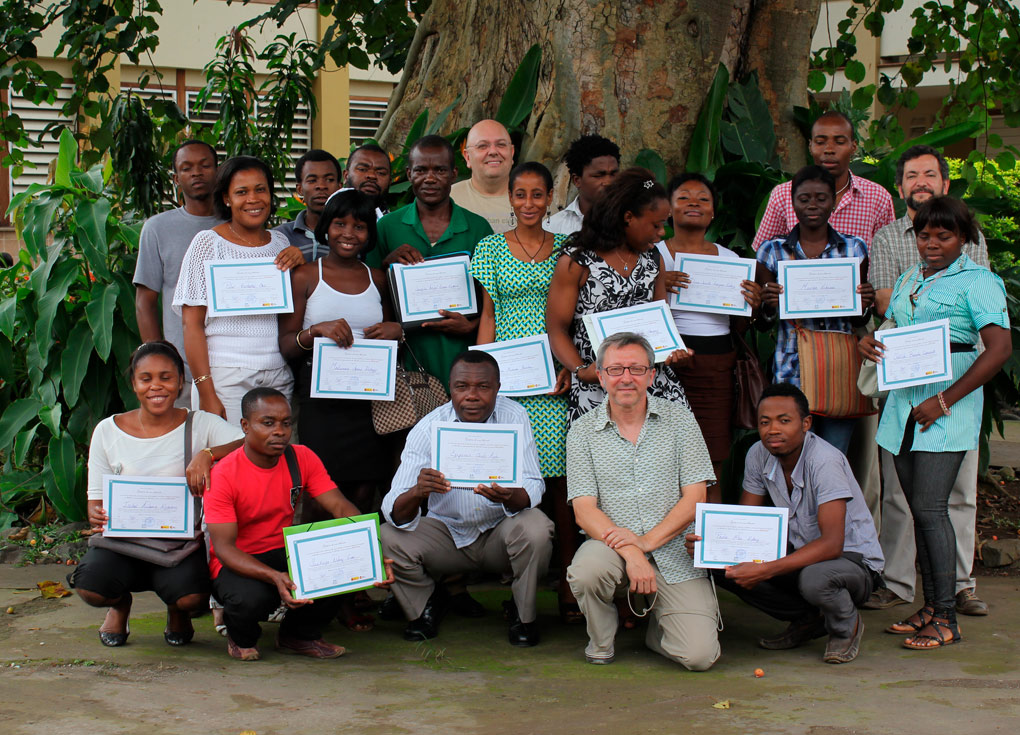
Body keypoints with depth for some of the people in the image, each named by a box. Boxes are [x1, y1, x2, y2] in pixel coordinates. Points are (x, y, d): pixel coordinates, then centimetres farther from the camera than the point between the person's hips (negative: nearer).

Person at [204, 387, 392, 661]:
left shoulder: (303, 458, -3)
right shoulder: (223, 475, -17)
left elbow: (341, 507, -10)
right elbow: (223, 547, -22)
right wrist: (274, 577, -40)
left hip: (287, 555, 4)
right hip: (238, 564, -4)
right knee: (252, 597, -38)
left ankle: (299, 635, 6)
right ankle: (241, 638, 4)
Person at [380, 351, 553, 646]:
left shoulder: (514, 417, -15)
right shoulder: (426, 429, -14)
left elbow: (533, 487, -22)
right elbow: (396, 514, -22)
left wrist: (510, 497, -47)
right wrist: (417, 493, -47)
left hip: (500, 531, -1)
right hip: (447, 531, 1)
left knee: (535, 528, -31)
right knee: (387, 539, -22)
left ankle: (523, 614, -2)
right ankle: (427, 604, 11)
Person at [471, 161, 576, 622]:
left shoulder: (565, 249, 11)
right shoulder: (492, 248, 9)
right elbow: (488, 314, 9)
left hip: (556, 376, 1)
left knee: (562, 479, -5)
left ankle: (568, 588, -2)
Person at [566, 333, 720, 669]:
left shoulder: (679, 420, 3)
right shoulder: (582, 432, 2)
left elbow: (695, 498, -2)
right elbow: (584, 510, -5)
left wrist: (647, 541, -17)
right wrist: (630, 553, -22)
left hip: (674, 554, 0)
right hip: (612, 546, 0)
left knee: (700, 655, -16)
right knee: (585, 571, -35)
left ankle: (657, 627, 22)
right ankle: (601, 643, -1)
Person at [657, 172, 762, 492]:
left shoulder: (729, 258, 15)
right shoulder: (654, 254, 4)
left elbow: (739, 327, 19)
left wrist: (752, 305, -1)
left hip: (717, 367, 3)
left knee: (711, 471, 2)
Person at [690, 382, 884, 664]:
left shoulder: (825, 461, -27)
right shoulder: (759, 456, -7)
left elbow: (832, 544, -34)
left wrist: (765, 570, -42)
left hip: (854, 560, -6)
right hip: (799, 552, 6)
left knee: (814, 578, -41)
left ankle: (847, 625, -3)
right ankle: (808, 619, 4)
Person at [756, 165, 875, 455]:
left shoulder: (854, 248, 10)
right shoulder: (773, 251, 7)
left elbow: (859, 321, 14)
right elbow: (762, 323, 8)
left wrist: (865, 305, -8)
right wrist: (768, 305, -14)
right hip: (793, 370, -1)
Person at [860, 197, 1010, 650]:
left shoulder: (977, 281, -6)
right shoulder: (907, 280, 17)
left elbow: (1000, 348, -14)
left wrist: (944, 400, -17)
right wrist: (870, 344, -1)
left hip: (949, 408, -7)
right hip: (904, 402, 7)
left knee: (930, 507, -11)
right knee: (919, 509, 7)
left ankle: (946, 619, -4)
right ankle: (930, 607, 16)